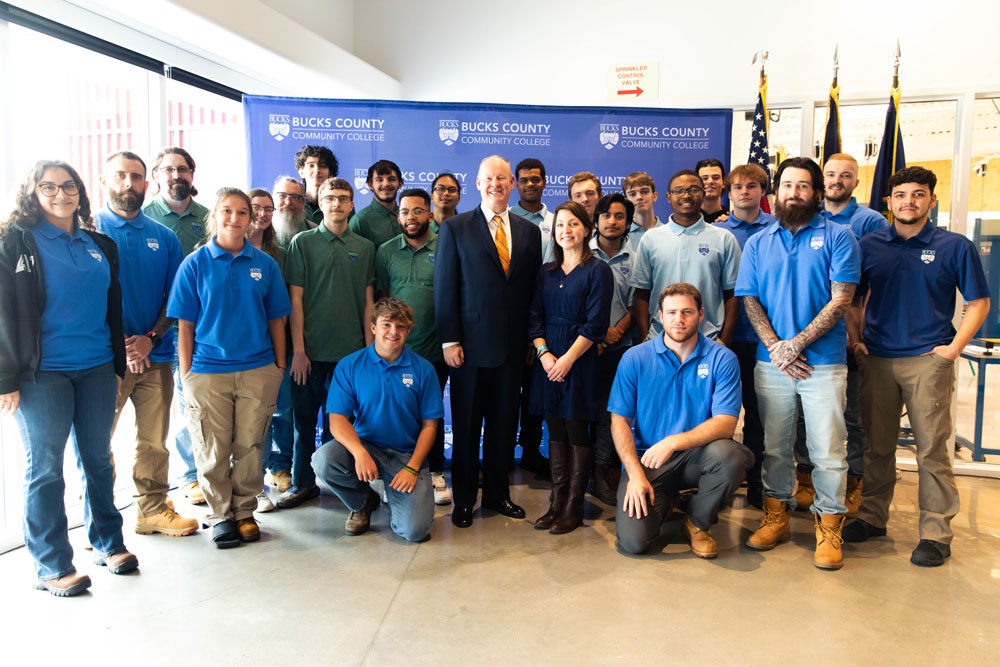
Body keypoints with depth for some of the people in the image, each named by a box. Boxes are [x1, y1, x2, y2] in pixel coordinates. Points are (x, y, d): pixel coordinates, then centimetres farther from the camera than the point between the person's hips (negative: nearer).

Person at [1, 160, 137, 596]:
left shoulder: (100, 245, 13)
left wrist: (117, 366, 14)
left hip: (96, 369, 4)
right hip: (41, 373, -4)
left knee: (98, 459, 12)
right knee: (45, 468, 3)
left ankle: (108, 543, 27)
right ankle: (51, 566, 14)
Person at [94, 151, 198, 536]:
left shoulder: (163, 237, 11)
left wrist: (150, 338, -7)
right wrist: (119, 344, -12)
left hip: (155, 355, 3)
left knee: (154, 440, 9)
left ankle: (153, 509, 21)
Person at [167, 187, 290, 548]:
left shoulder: (264, 264, 6)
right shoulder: (195, 263, 1)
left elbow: (276, 319, 9)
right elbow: (185, 324, 1)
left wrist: (280, 366, 7)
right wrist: (186, 373, -2)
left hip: (258, 370, 1)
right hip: (208, 370, -1)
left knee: (250, 447, 6)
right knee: (214, 450, 5)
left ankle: (245, 511, 24)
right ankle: (220, 515, 22)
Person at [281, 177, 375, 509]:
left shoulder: (364, 247, 8)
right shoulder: (303, 242, 2)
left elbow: (368, 300, 9)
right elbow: (295, 298, -1)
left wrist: (369, 347, 4)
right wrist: (298, 349, -7)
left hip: (350, 350, 1)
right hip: (310, 350, -1)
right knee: (304, 419, 6)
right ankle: (302, 483, 21)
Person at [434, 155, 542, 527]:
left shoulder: (529, 232, 10)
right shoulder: (455, 229, 1)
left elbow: (533, 290, 11)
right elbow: (444, 288, -3)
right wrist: (449, 341, -8)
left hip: (513, 346, 3)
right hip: (471, 344, -3)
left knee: (504, 423, 11)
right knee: (466, 425, 6)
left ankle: (497, 493, 27)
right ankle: (464, 500, 21)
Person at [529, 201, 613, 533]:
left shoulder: (597, 270, -2)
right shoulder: (546, 272, 13)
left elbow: (595, 325, -8)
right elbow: (535, 318, 9)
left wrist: (567, 359, -14)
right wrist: (543, 353, -6)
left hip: (580, 361, -5)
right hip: (548, 360, 5)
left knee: (577, 433, 0)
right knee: (556, 432, 8)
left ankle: (573, 507, 10)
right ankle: (556, 502, 16)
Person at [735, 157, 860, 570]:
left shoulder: (838, 238, 1)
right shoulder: (758, 243, 11)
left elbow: (840, 300, -6)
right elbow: (749, 300, 6)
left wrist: (797, 343, -13)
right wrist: (775, 347, -8)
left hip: (824, 362, -3)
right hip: (771, 362, 3)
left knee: (827, 448, 0)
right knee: (774, 445, 11)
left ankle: (829, 525, 14)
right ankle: (776, 516, 25)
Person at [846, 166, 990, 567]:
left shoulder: (954, 246, 2)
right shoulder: (870, 245, 8)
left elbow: (979, 302, 5)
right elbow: (852, 298, 16)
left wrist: (954, 347, -5)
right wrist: (853, 338, 4)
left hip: (928, 361, -2)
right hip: (876, 359, 2)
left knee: (932, 449, 0)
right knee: (877, 445, 11)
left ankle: (936, 533, 10)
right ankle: (872, 516, 23)